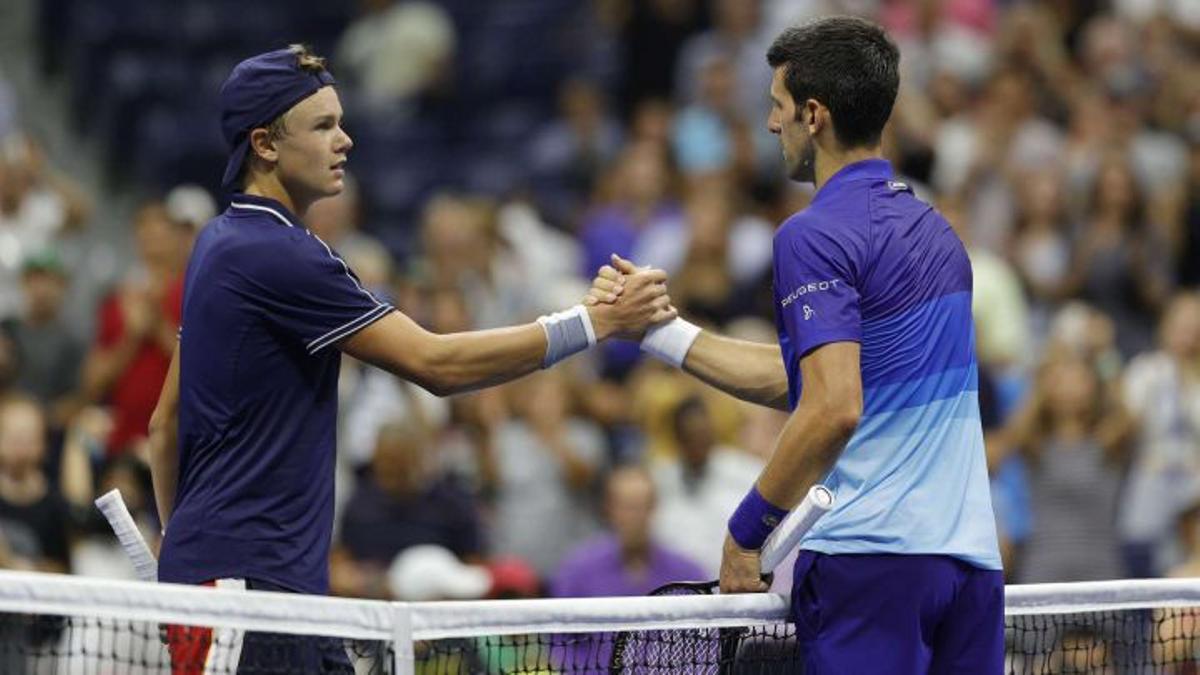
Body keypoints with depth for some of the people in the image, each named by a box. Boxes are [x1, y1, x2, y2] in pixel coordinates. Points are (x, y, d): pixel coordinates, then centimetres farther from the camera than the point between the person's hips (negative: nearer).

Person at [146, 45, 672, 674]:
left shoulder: (220, 243, 16)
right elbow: (435, 363, -17)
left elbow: (166, 422, 21)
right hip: (240, 577, -10)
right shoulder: (280, 256, -16)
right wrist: (597, 321, -14)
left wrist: (181, 543, 25)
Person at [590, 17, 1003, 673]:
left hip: (869, 557, -8)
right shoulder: (935, 230, 18)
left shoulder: (815, 235, -9)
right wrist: (657, 328, 21)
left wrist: (747, 530, -11)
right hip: (972, 557, 8)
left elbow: (833, 409, -21)